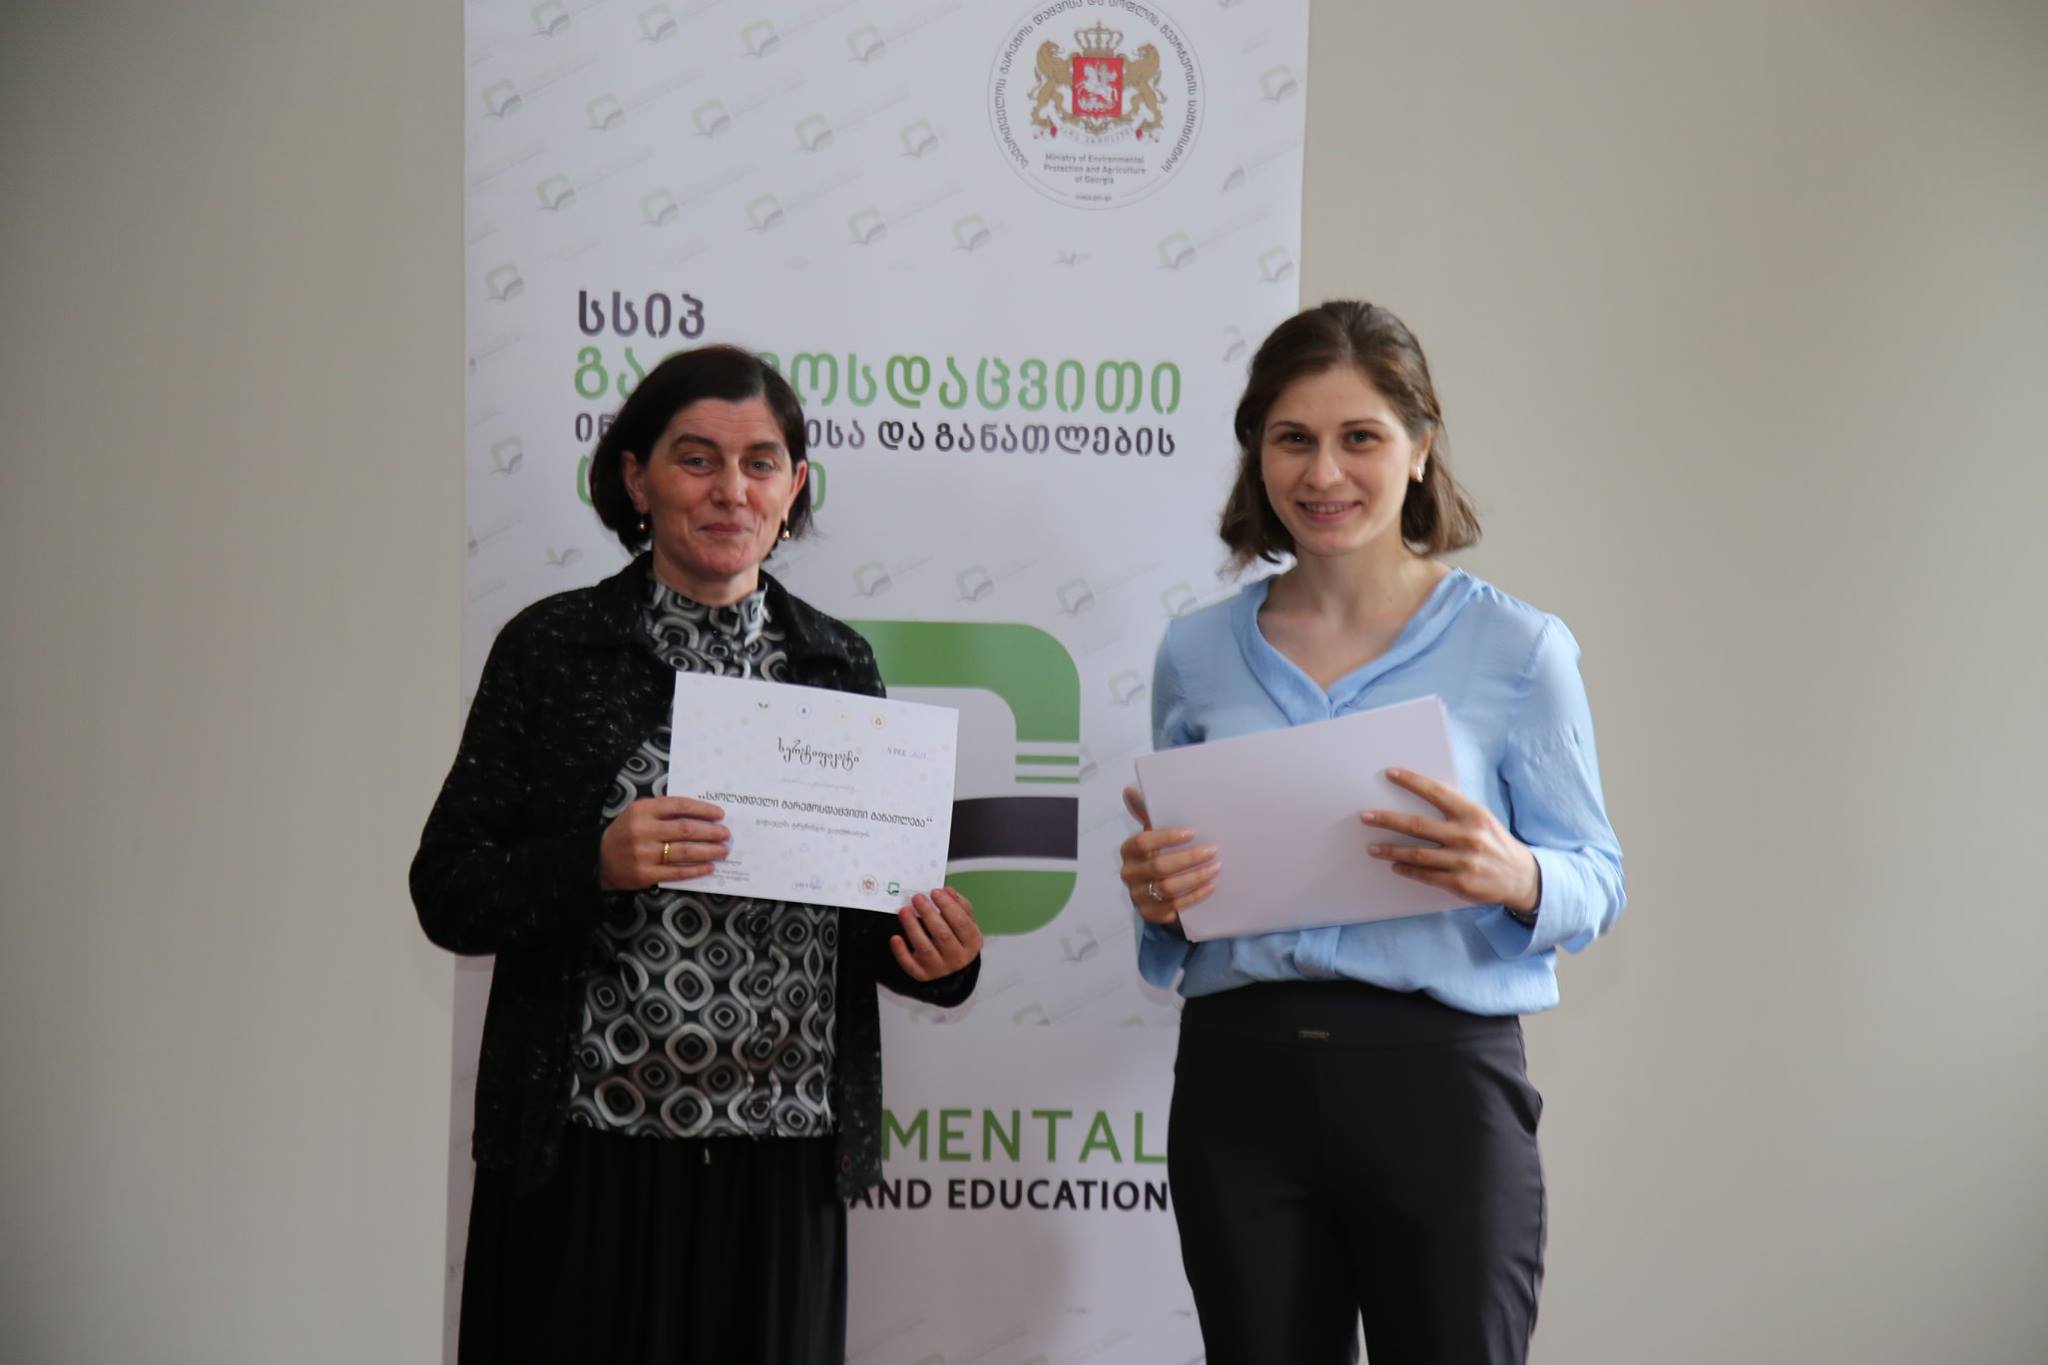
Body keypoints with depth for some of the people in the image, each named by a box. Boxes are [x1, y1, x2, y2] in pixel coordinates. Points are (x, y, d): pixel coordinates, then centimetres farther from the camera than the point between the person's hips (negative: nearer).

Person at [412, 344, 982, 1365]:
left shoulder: (838, 664, 7)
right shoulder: (552, 649, -2)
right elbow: (446, 895, -3)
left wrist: (935, 957, -7)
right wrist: (594, 865, -20)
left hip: (781, 1165, 3)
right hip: (589, 1163, -2)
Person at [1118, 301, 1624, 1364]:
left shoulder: (1517, 649, 0)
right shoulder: (1197, 653, 8)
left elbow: (1598, 882, 2)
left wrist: (1516, 878, -20)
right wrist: (1158, 897, -6)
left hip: (1438, 1077, -2)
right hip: (1239, 1080, 3)